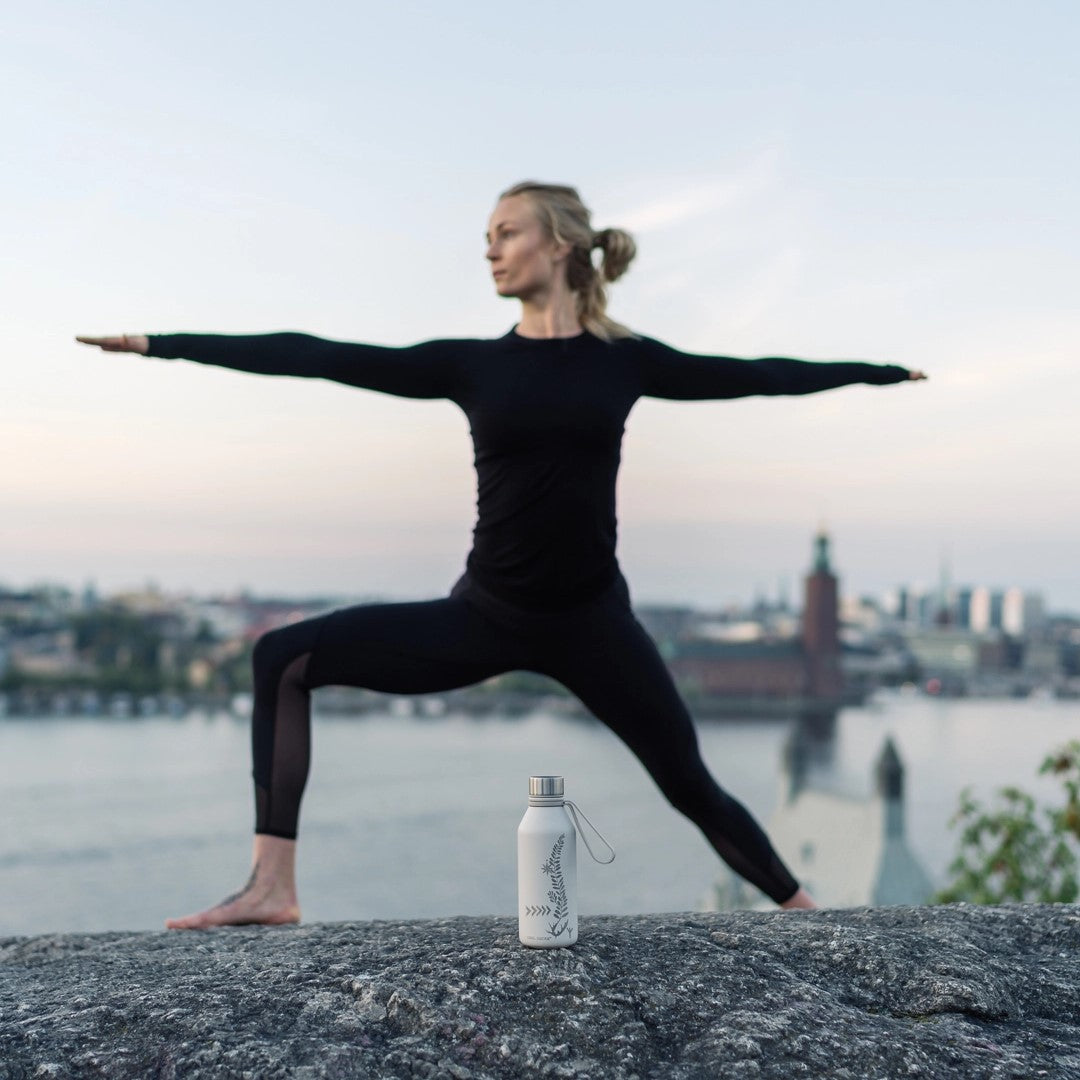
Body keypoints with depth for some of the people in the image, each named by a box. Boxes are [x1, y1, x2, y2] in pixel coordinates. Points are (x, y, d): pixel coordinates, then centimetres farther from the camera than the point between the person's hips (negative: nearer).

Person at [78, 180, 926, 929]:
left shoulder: (624, 360, 1)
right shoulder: (473, 364, 2)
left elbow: (756, 377, 9)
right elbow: (319, 358, 0)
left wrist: (885, 371, 13)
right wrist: (159, 343, -1)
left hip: (591, 618, -1)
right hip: (484, 615, 2)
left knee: (692, 786, 2)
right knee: (285, 657, -11)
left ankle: (807, 914, 25)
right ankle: (273, 885, -12)